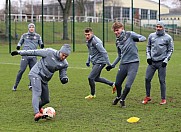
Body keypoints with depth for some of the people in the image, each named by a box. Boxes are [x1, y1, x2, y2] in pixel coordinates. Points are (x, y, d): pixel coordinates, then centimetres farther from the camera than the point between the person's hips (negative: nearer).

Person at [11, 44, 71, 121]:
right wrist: (19, 52, -7)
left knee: (46, 100, 8)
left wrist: (64, 79, -18)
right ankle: (37, 114, -40)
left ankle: (38, 107, 42)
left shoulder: (64, 64, -1)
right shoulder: (50, 52, -14)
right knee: (37, 93, -27)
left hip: (44, 79, 6)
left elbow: (62, 75, 7)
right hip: (36, 74, -6)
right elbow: (34, 52, -9)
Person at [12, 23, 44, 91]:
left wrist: (42, 45, -8)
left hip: (33, 56, 2)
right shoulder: (24, 35, 10)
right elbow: (20, 42, 19)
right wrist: (18, 46, -3)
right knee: (21, 70, -10)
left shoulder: (37, 36, 13)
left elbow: (40, 44, 16)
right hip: (25, 55, -2)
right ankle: (15, 86, -2)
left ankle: (31, 85, 15)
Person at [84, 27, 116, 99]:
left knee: (90, 77, -12)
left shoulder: (95, 41, -20)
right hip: (95, 62, 10)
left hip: (100, 62, -10)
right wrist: (88, 61, 20)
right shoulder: (88, 41, 9)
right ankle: (113, 84, 32)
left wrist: (108, 63, -23)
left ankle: (92, 94, 6)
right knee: (96, 78, 19)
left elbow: (103, 52, -22)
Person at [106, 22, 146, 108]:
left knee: (128, 86, -11)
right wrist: (112, 65, 19)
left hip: (133, 63, -5)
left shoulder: (130, 35, -3)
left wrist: (137, 39, -27)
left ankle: (122, 100, 17)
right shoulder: (118, 42, 13)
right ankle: (118, 97, 41)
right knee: (117, 84, 10)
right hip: (123, 64, 5)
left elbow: (144, 38, -6)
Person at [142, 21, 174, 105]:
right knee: (147, 79, 1)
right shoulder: (151, 36, 9)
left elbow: (170, 50, 3)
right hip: (152, 61, 3)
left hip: (161, 62, -3)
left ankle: (163, 99, 10)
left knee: (162, 81, -1)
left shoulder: (168, 38, -1)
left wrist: (166, 60, -6)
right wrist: (148, 56, 7)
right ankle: (147, 97, 16)